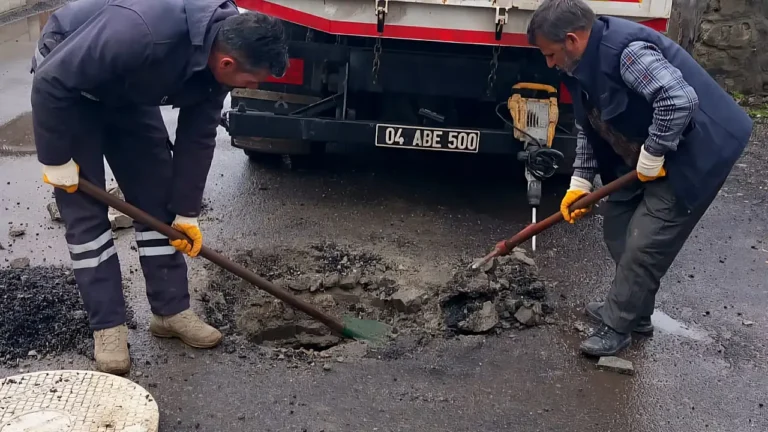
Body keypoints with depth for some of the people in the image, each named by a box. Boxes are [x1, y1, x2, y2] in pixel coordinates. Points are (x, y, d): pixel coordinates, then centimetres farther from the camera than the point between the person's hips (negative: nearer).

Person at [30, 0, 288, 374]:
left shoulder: (218, 53, -19)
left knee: (157, 199, 2)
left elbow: (198, 136, -8)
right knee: (85, 209, -7)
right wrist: (57, 161, -22)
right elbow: (50, 83, -32)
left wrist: (187, 213, -4)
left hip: (128, 90, 6)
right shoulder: (143, 34, -43)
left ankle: (171, 311, 11)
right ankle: (107, 327, 2)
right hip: (67, 84, -6)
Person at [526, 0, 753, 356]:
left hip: (695, 154, -10)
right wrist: (580, 181, 5)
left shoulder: (625, 49, -29)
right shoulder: (583, 64, 2)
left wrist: (653, 155, -27)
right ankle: (633, 310, 30)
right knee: (617, 227, 13)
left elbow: (679, 99, -38)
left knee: (643, 245, -7)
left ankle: (617, 325, 9)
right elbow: (589, 128, 12)